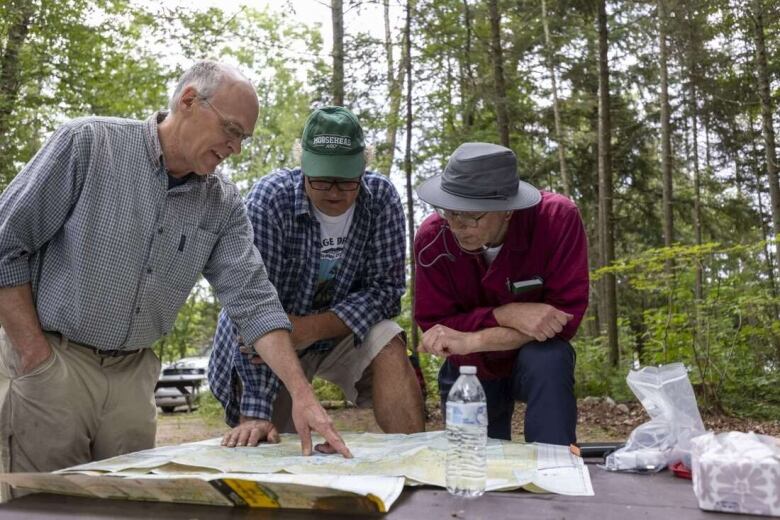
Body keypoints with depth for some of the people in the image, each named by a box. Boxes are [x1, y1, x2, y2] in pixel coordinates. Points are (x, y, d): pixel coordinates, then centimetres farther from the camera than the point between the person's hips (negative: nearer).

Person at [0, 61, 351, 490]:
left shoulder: (224, 205, 0)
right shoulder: (87, 144, -11)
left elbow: (253, 300, -5)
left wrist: (302, 393, -14)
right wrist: (36, 355, -12)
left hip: (133, 372, 4)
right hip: (51, 360, -4)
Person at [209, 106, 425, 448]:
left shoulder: (381, 198, -18)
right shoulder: (270, 199, -27)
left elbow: (386, 288, -16)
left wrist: (311, 327, -30)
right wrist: (254, 413, -33)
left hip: (339, 327, 2)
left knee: (389, 348, -26)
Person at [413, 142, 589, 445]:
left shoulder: (557, 219, -27)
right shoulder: (432, 238, -21)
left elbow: (566, 315, -29)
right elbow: (434, 326, -20)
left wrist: (471, 341, -37)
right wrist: (505, 315, -37)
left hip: (537, 361, -2)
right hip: (469, 372, 3)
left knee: (548, 358, -34)